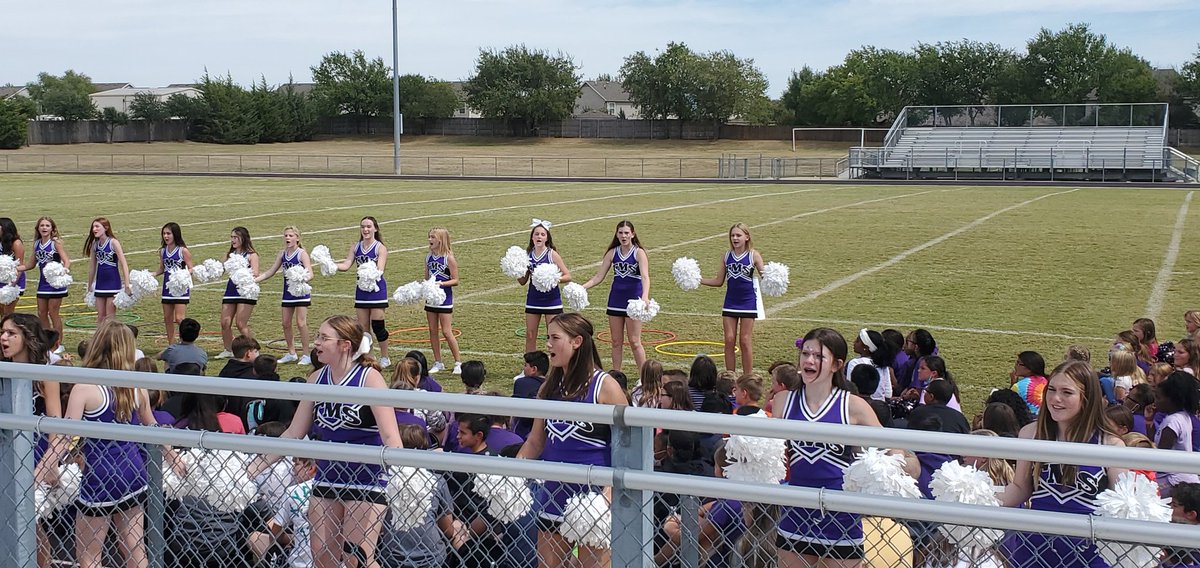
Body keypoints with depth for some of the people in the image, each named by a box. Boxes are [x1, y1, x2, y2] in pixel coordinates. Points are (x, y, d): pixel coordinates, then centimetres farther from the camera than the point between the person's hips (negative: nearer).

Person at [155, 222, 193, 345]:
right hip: (167, 287, 6)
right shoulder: (162, 251, 7)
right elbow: (162, 269, 16)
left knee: (179, 318, -12)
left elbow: (191, 269, -8)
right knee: (167, 319, 9)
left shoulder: (183, 251, -9)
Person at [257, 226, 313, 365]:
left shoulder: (302, 253, -10)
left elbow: (310, 273, -19)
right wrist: (254, 280, 6)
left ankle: (306, 355, -1)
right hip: (287, 293, 6)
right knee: (286, 324, 8)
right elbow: (271, 271, 14)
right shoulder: (282, 254, 8)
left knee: (301, 323, -8)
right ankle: (291, 354, 20)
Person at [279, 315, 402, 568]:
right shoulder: (316, 379, 3)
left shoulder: (369, 378, -14)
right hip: (326, 479, 6)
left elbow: (391, 438, -19)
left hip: (366, 482, -6)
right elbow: (293, 433, 10)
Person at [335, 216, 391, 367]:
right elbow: (346, 264, -1)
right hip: (361, 289, 5)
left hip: (377, 289, -5)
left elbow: (380, 269, -18)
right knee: (362, 326, 7)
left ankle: (384, 358, 10)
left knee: (377, 325, -4)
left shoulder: (380, 248, -7)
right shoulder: (356, 247, 7)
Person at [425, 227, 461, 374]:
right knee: (433, 331, 9)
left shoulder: (449, 258, -12)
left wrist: (441, 283, -25)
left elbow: (455, 280, -12)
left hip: (445, 299, -6)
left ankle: (458, 363, 5)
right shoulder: (429, 257, 6)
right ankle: (438, 363, 19)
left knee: (446, 332, -6)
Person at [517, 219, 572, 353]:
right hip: (533, 299, 4)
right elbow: (523, 281, 7)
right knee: (530, 336, 8)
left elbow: (568, 276, -9)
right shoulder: (527, 254, 1)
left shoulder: (552, 254, -9)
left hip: (551, 300, -4)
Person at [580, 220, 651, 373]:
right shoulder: (612, 253, 3)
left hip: (633, 301, -5)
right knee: (616, 341, 9)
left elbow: (645, 276, -22)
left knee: (634, 342, -2)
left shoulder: (638, 253, -9)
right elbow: (599, 277, 5)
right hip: (616, 300, 5)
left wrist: (645, 296, -39)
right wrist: (581, 287, -10)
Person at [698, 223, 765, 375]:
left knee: (745, 341, 1)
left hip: (748, 303, -3)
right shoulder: (726, 256, 4)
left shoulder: (753, 255, -7)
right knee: (729, 340, 2)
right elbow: (719, 281, 9)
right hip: (730, 303, 3)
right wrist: (698, 280, 0)